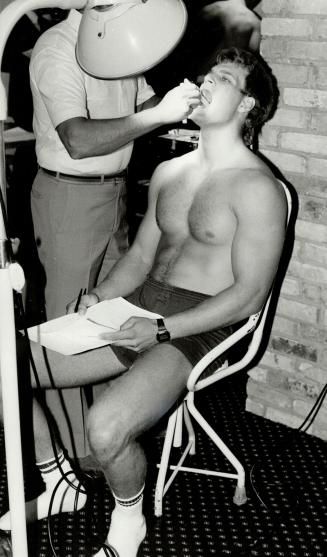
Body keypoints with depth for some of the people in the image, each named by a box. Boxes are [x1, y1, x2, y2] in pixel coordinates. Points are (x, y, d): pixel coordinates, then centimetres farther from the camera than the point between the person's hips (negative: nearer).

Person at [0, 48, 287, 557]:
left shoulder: (257, 189, -8)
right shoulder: (168, 172, 15)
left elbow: (249, 295, -13)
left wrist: (161, 330, -20)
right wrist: (99, 297, -1)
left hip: (200, 327, -7)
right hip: (137, 308, 7)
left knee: (106, 426, -32)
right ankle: (58, 483, 18)